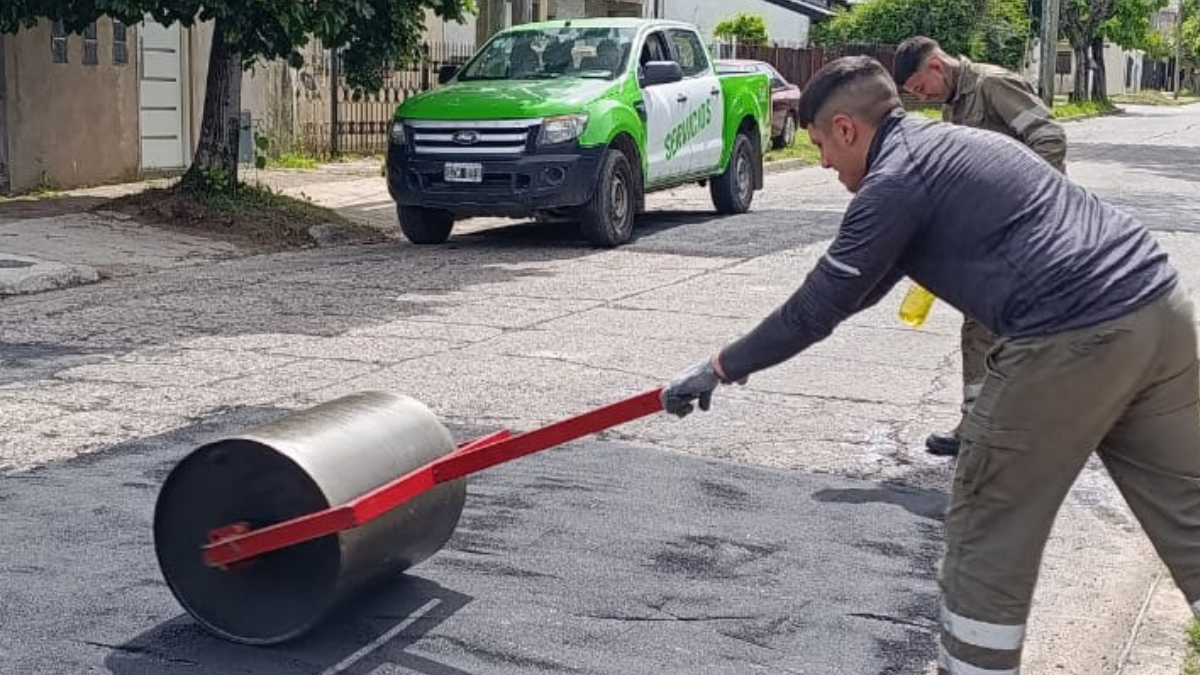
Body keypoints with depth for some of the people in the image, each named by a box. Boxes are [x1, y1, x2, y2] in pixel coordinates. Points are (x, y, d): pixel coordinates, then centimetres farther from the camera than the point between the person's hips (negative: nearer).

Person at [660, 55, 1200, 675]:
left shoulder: (896, 180, -4)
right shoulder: (948, 146, 25)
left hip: (1072, 341, -10)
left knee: (989, 531, 8)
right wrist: (772, 339, 38)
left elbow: (818, 307, -4)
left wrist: (720, 368, 8)